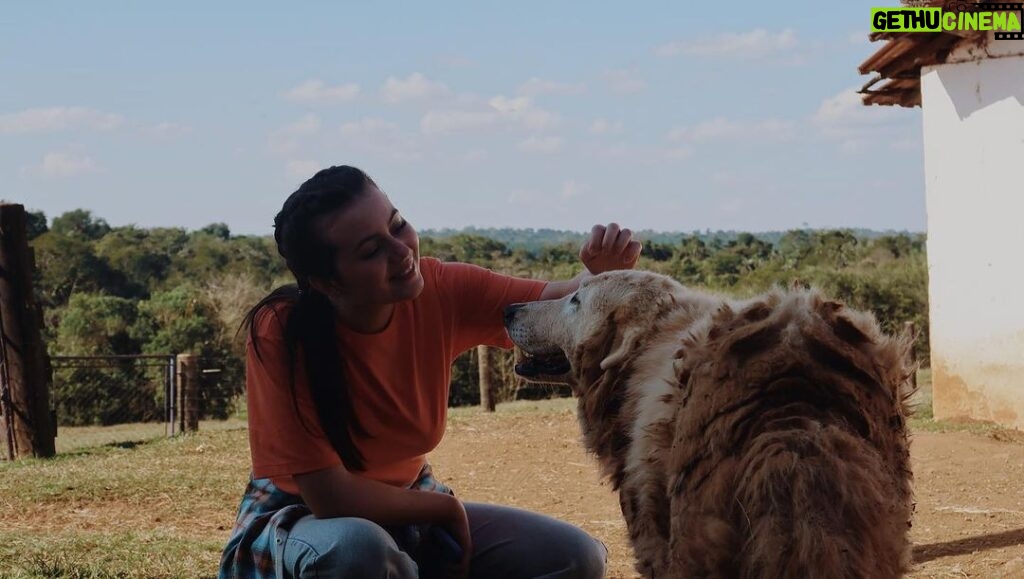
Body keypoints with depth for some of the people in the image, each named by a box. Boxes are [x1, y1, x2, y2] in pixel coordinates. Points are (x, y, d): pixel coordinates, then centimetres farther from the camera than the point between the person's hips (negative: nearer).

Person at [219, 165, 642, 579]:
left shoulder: (439, 290, -15)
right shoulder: (281, 333, -27)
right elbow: (329, 496, -28)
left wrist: (601, 274, -31)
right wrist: (447, 507, -15)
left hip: (409, 513, 5)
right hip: (301, 522, -5)